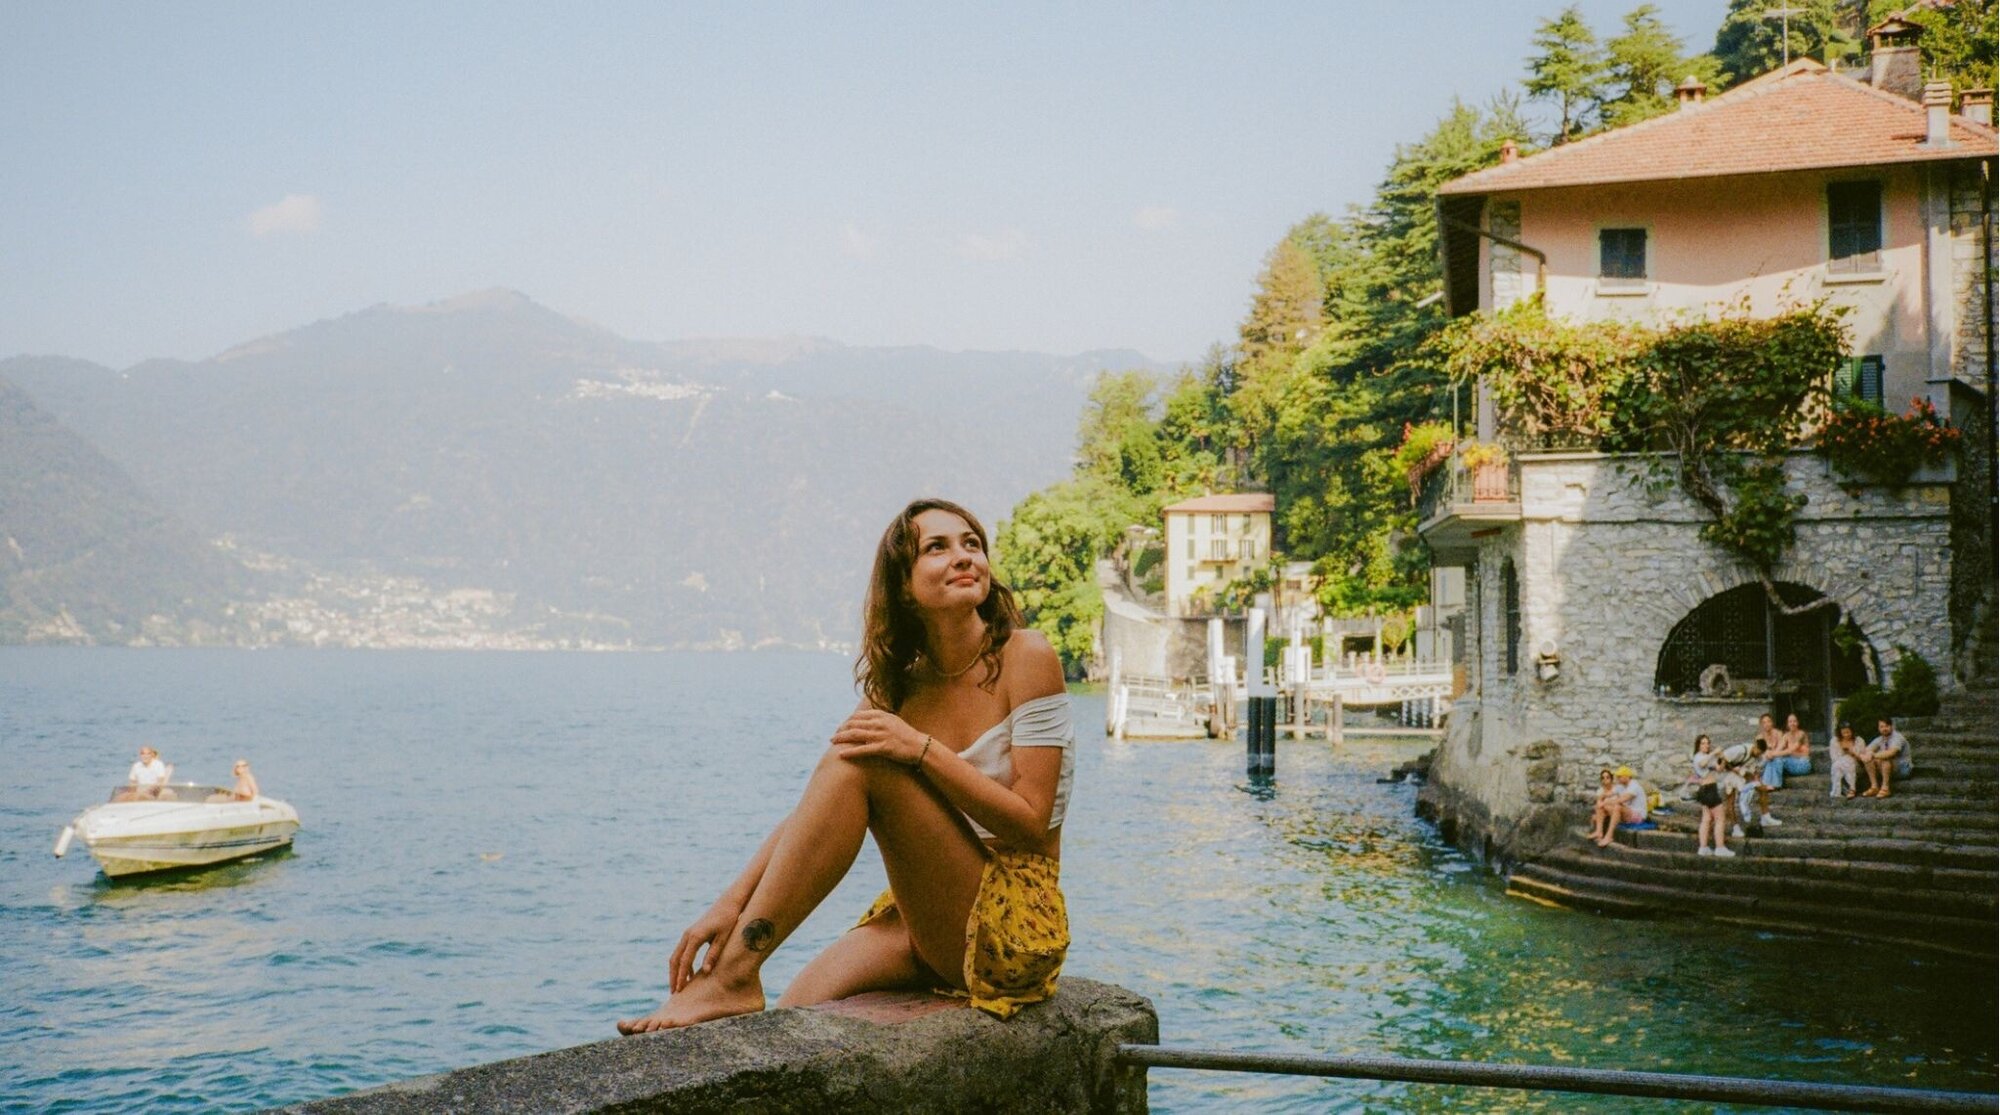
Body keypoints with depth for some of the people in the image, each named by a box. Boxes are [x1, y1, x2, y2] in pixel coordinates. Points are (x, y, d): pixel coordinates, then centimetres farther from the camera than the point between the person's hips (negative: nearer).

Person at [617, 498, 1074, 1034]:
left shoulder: (1025, 657, -7)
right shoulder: (903, 688, 8)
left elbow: (1031, 825, -13)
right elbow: (815, 810, -1)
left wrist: (923, 749, -23)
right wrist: (732, 902, -15)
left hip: (1016, 924, -5)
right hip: (933, 924, 5)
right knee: (799, 1023, -20)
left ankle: (733, 976, -22)